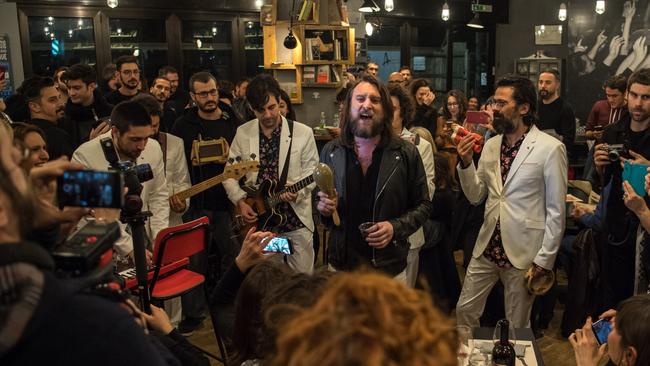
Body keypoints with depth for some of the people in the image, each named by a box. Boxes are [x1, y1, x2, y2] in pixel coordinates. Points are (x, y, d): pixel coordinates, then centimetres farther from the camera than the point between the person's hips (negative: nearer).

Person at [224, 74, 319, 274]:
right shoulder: (243, 133, 2)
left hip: (295, 218, -2)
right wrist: (240, 201, -4)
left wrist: (297, 191, -20)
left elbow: (312, 170, -2)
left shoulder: (303, 133, -5)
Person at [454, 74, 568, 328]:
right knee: (464, 310, 13)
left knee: (517, 326, 12)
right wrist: (466, 162, -7)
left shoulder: (550, 148, -11)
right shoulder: (490, 145, 5)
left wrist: (544, 261, -10)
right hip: (487, 247, 5)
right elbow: (475, 197, 8)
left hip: (523, 254, -5)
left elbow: (556, 211, -9)